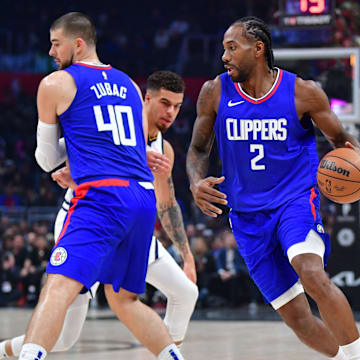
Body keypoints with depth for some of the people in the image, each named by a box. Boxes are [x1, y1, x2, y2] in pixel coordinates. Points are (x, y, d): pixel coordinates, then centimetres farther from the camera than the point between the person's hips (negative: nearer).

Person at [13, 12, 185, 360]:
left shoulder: (55, 84, 6)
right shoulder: (129, 84, 23)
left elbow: (47, 159, 15)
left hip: (102, 199, -7)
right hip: (145, 199, 7)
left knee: (57, 288, -19)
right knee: (124, 299, 22)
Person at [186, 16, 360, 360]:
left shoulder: (303, 93, -6)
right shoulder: (215, 93, -1)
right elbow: (198, 149, 10)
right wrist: (196, 183, -12)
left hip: (297, 200, -3)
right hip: (248, 218, 3)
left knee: (312, 274, -33)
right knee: (297, 318, 0)